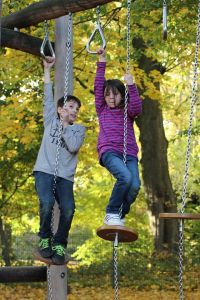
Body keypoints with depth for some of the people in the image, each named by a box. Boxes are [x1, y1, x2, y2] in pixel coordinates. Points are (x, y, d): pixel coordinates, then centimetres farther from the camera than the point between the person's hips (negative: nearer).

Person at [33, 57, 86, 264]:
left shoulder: (79, 129, 15)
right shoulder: (51, 120, 16)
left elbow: (73, 146, -4)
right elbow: (48, 97, 12)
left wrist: (65, 124, 0)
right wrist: (47, 70, 12)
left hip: (65, 175, 1)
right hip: (44, 171, -1)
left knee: (68, 208, -22)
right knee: (46, 203, -27)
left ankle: (59, 244, -5)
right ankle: (44, 238, -6)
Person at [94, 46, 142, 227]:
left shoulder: (127, 112, 19)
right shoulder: (102, 110, 19)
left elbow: (137, 108, -4)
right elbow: (98, 87, 12)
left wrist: (131, 85, -8)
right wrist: (102, 61, 10)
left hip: (129, 153, 2)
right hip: (109, 152, -2)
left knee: (135, 185, -23)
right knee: (125, 177, -31)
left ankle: (120, 216, -1)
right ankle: (111, 214, -15)